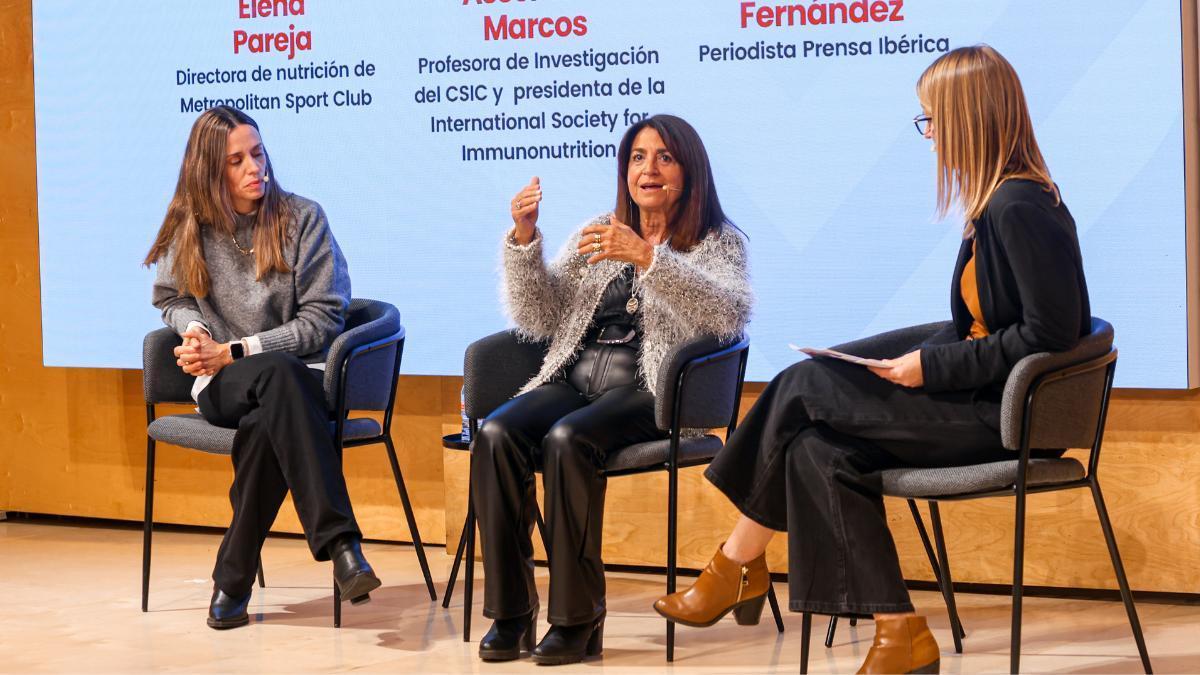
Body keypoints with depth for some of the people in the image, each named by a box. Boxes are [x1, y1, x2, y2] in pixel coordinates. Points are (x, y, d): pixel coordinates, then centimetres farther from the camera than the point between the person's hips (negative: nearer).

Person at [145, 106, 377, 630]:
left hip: (301, 379, 0)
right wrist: (195, 328, -2)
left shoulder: (302, 218, 2)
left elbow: (324, 317, -4)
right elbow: (171, 299, 23)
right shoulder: (189, 230, 9)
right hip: (222, 387, 1)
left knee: (265, 425, -40)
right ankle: (340, 543, -48)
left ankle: (233, 579, -32)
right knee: (278, 372, -38)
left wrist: (235, 351, -10)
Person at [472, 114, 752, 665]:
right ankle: (509, 613, -20)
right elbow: (537, 320, 13)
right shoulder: (598, 234, 21)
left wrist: (647, 258, -24)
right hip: (572, 381, 5)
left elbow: (729, 315, -15)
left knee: (566, 441, -34)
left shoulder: (719, 243, 8)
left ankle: (578, 620, -25)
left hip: (650, 392, -4)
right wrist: (523, 240, -2)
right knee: (495, 435, -25)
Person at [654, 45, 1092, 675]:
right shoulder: (997, 202, 12)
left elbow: (1049, 335, -22)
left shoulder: (1021, 209, -18)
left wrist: (934, 366, -17)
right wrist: (925, 357, 1)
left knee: (803, 386, -9)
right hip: (980, 400, 9)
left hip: (1004, 415, -9)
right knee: (820, 451, -6)